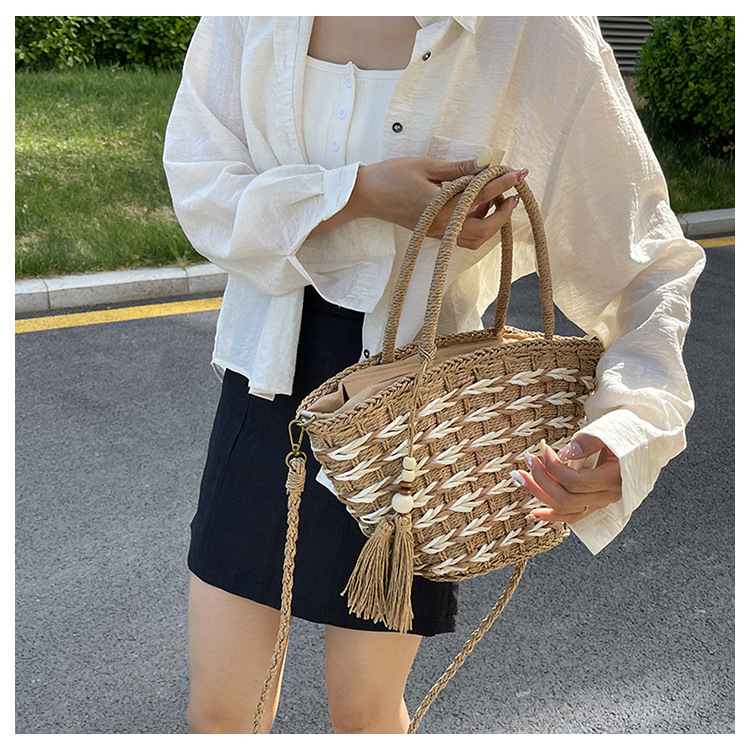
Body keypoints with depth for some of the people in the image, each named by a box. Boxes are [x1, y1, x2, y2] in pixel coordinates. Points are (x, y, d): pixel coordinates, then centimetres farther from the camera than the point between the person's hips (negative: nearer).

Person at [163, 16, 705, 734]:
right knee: (218, 707, 12)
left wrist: (625, 430, -29)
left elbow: (651, 265, -11)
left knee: (362, 706, 15)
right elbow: (195, 180, -6)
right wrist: (360, 192, -22)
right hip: (269, 378, 3)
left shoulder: (538, 32, -14)